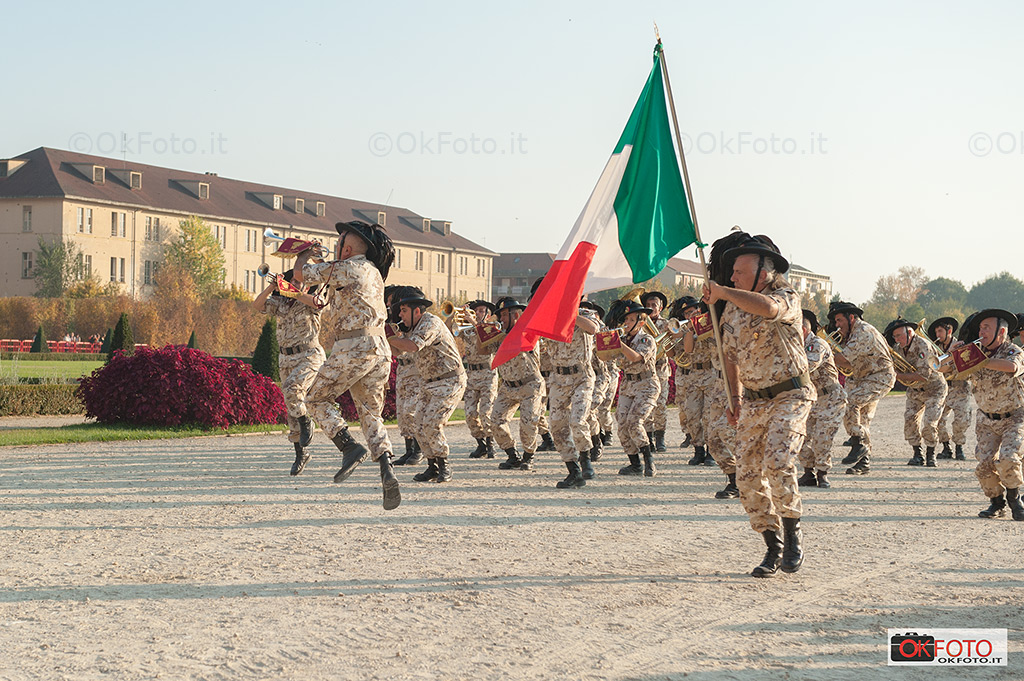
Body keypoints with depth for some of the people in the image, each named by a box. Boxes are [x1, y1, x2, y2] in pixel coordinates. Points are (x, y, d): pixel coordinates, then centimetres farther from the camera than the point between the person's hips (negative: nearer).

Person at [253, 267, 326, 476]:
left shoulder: (310, 301, -5)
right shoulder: (279, 303, 6)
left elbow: (317, 302, -30)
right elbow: (257, 305, -9)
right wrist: (272, 287, -24)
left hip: (309, 357, -5)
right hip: (286, 360, 5)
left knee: (291, 390, -31)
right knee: (292, 410, 8)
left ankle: (306, 423, -6)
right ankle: (301, 453, 19)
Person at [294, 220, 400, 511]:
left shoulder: (346, 268, -5)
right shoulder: (373, 272, 19)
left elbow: (301, 273, 5)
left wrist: (304, 252, 25)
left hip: (354, 346, -7)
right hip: (380, 348, 7)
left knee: (317, 398, 9)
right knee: (371, 414, 10)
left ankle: (350, 447, -8)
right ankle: (387, 471, -9)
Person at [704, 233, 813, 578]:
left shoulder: (786, 297, -13)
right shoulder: (732, 308, 6)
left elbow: (767, 307, -39)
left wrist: (722, 291, -36)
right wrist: (735, 397, 11)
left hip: (789, 396, -6)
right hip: (754, 401, 6)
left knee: (777, 463, -24)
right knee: (747, 475, -1)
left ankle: (793, 535, -4)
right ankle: (774, 549, 10)